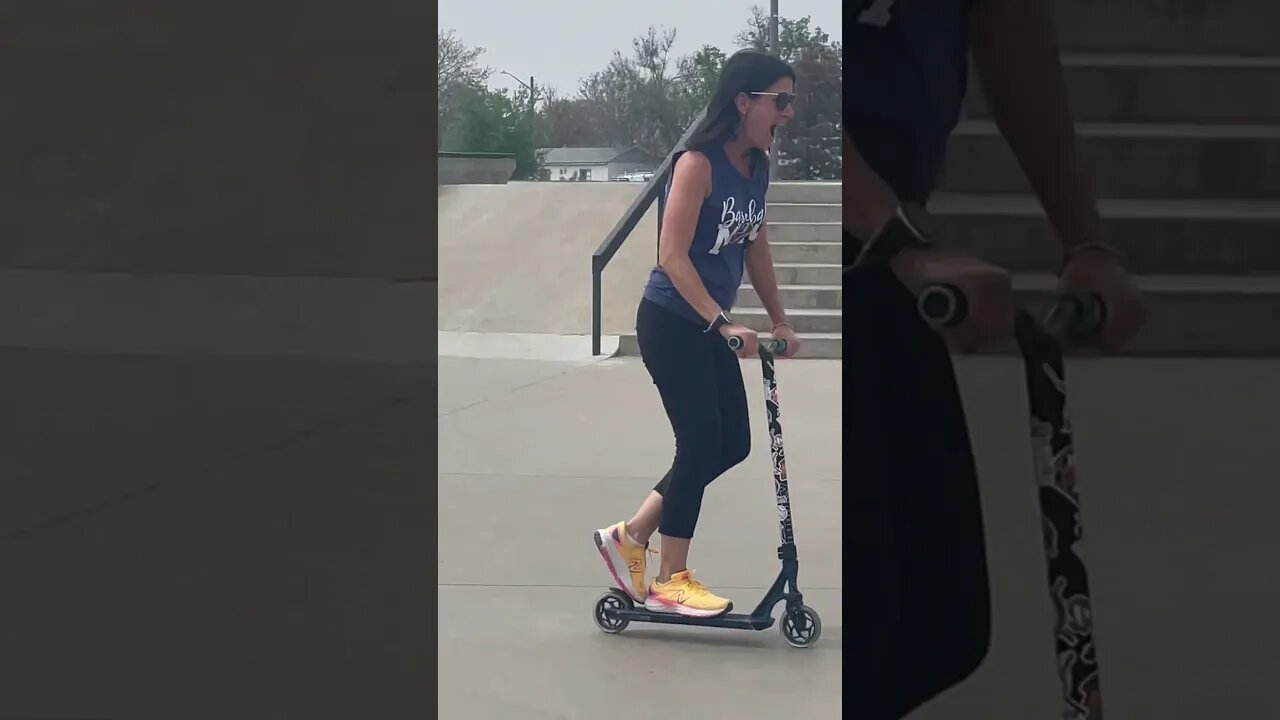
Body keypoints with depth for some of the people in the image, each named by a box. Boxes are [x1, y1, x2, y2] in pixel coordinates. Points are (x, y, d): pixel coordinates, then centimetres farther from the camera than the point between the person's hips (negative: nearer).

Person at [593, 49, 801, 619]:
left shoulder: (757, 167, 5)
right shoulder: (698, 164, -19)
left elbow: (755, 250, 15)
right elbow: (672, 256, -23)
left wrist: (780, 320, 16)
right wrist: (724, 325, -26)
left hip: (709, 327, 9)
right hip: (670, 324, -9)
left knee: (732, 444, 9)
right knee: (700, 445, -6)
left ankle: (631, 535, 21)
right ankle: (671, 582, 7)